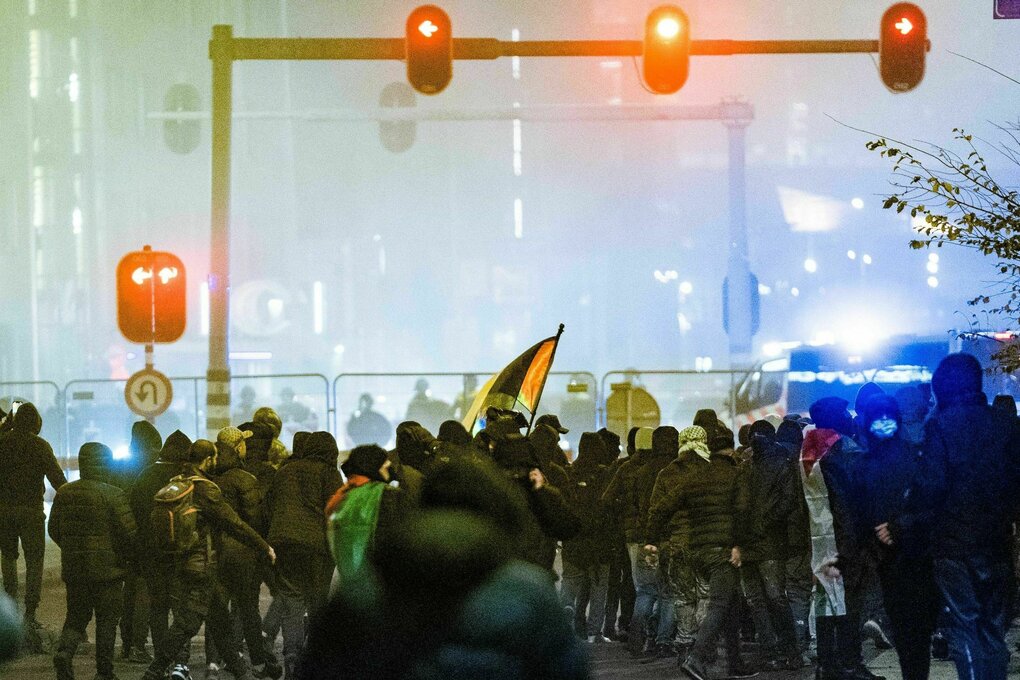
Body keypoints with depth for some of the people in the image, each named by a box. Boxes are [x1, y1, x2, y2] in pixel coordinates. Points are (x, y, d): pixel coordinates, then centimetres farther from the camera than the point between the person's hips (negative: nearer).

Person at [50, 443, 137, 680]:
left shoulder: (64, 493, 3)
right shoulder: (113, 495, -13)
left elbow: (54, 530, 11)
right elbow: (130, 533, -14)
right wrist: (130, 557, 4)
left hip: (73, 568, 4)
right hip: (108, 569, -4)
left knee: (76, 615, 14)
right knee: (106, 618, 6)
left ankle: (65, 650, -13)